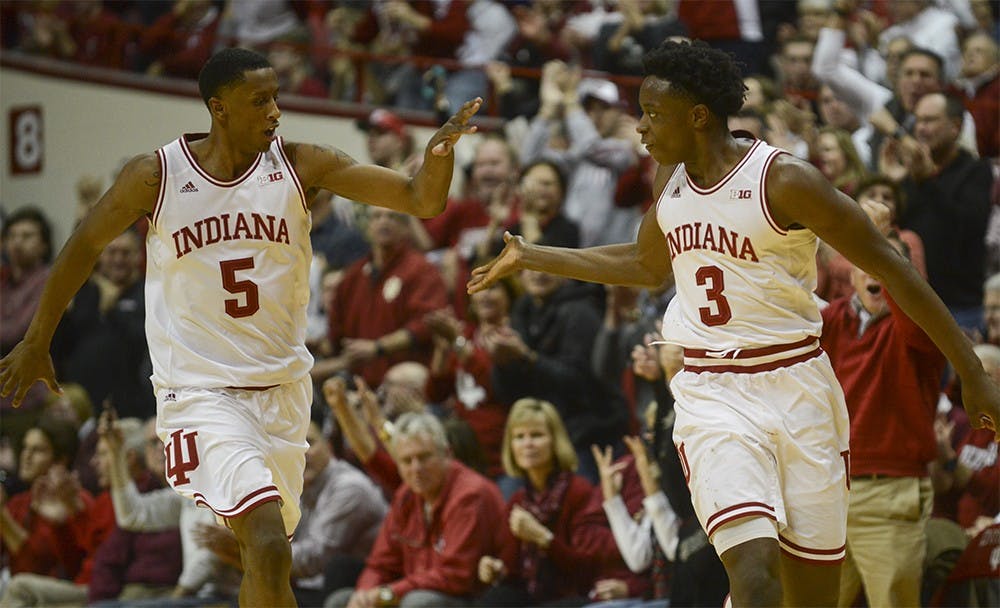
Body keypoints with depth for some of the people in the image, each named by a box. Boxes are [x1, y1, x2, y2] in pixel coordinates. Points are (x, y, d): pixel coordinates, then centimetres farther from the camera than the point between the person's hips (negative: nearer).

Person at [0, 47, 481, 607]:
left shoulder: (300, 166, -5)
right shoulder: (157, 176, -9)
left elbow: (421, 199, -10)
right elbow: (85, 246, 7)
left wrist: (439, 153, -33)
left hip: (283, 387, 4)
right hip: (200, 391, -4)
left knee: (263, 555, 13)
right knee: (269, 549, -22)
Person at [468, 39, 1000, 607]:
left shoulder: (785, 179, -12)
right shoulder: (672, 178, 6)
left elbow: (890, 267, -9)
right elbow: (647, 264, 27)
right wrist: (529, 257, 29)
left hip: (796, 388, -3)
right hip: (713, 395, 3)